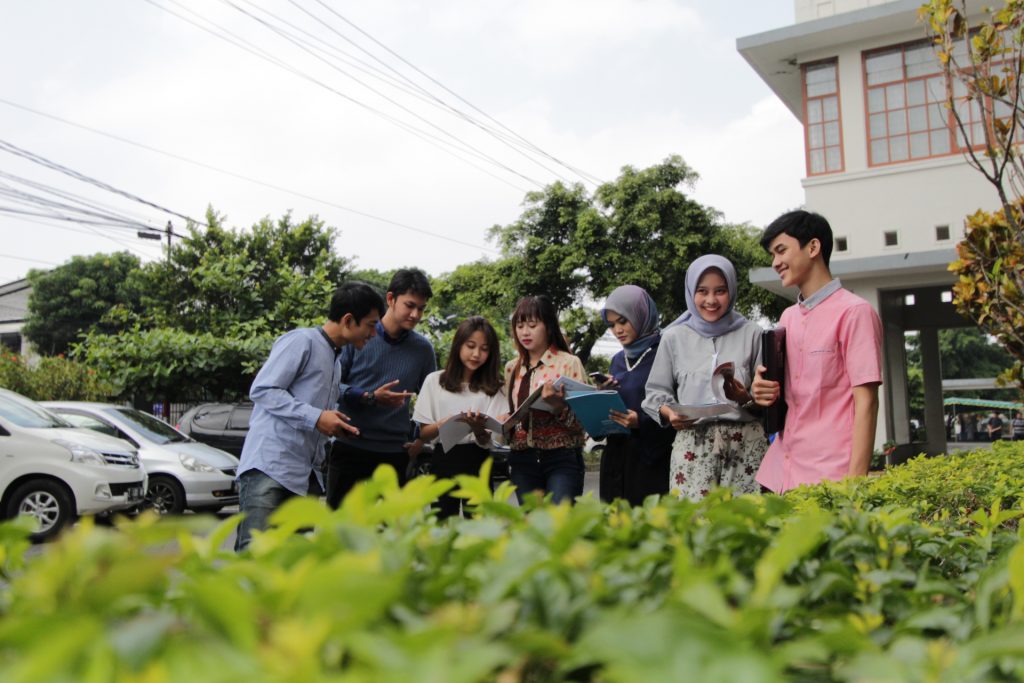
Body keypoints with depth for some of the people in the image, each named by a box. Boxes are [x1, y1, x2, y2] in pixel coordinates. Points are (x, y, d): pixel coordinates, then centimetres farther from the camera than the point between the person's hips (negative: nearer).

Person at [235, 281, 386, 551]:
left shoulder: (336, 359, 22)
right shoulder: (301, 341, -5)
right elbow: (262, 390, -12)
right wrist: (316, 418, -16)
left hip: (304, 475, 9)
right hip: (270, 467, -9)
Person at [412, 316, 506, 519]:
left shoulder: (492, 388, 5)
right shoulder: (434, 381, 1)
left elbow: (487, 442, -3)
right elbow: (423, 434, 1)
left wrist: (479, 430, -25)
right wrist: (445, 423, -19)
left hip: (478, 462, 1)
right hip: (445, 460, -1)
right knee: (444, 521, 1)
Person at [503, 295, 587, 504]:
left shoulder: (569, 363, -3)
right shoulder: (512, 368, 11)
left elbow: (582, 419, -7)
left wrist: (558, 406, -25)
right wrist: (504, 422, -2)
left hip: (562, 458, -4)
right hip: (523, 460, 4)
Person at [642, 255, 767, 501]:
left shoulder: (752, 334, 7)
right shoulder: (674, 337, 8)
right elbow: (656, 391, 10)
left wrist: (745, 399, -12)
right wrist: (670, 413, -9)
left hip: (745, 443, 0)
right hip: (692, 442, 0)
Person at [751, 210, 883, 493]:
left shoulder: (854, 312, -7)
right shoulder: (788, 317, 13)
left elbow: (866, 402, -11)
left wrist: (855, 481, -17)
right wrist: (765, 392, -1)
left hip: (830, 477, -6)